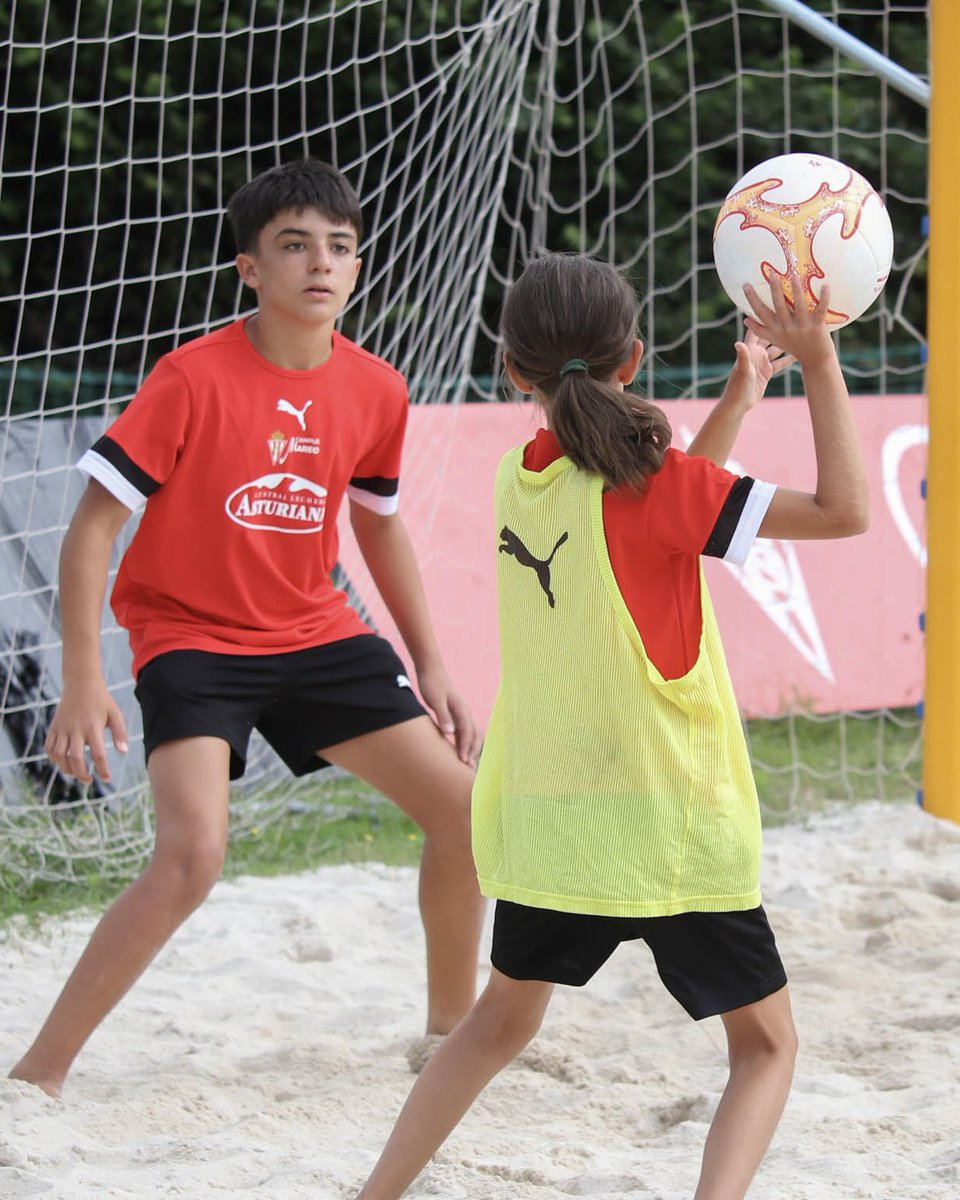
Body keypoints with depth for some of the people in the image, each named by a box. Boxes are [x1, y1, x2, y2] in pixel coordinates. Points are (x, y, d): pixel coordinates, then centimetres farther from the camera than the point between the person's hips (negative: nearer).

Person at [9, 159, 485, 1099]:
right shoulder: (194, 377, -19)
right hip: (190, 638, -6)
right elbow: (93, 523, -17)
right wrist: (83, 681, -23)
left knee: (464, 809, 3)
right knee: (192, 855, -26)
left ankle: (452, 1028, 27)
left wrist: (429, 666, 17)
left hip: (314, 633, 6)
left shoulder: (375, 391, -2)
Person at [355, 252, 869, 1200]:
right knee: (765, 1045, 7)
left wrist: (742, 390, 15)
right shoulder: (641, 480, -16)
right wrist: (818, 360, -17)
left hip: (545, 823, 6)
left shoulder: (520, 476, 2)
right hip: (670, 825, -6)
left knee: (504, 1016, 26)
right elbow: (841, 510, -19)